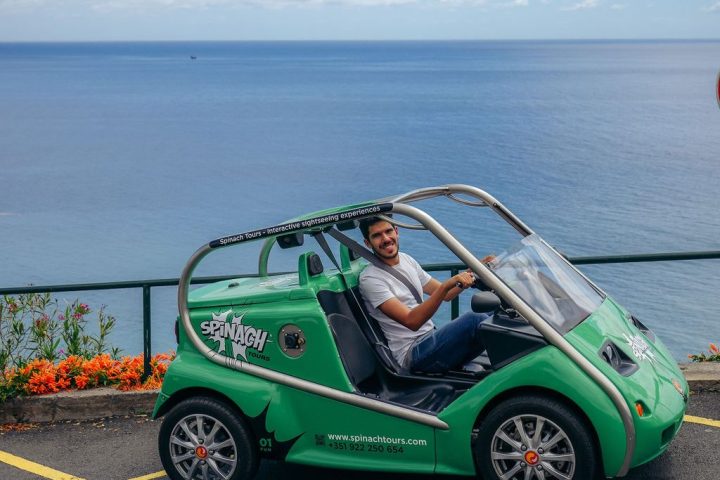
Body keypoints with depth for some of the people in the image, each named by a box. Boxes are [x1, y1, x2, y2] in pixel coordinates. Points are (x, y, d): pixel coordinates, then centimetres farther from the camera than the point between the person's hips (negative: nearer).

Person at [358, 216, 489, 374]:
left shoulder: (406, 259, 13)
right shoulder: (370, 278, -13)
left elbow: (446, 295, 18)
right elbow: (411, 321, -24)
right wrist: (447, 285, -35)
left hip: (432, 337, 8)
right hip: (412, 354, -8)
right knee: (475, 320, -26)